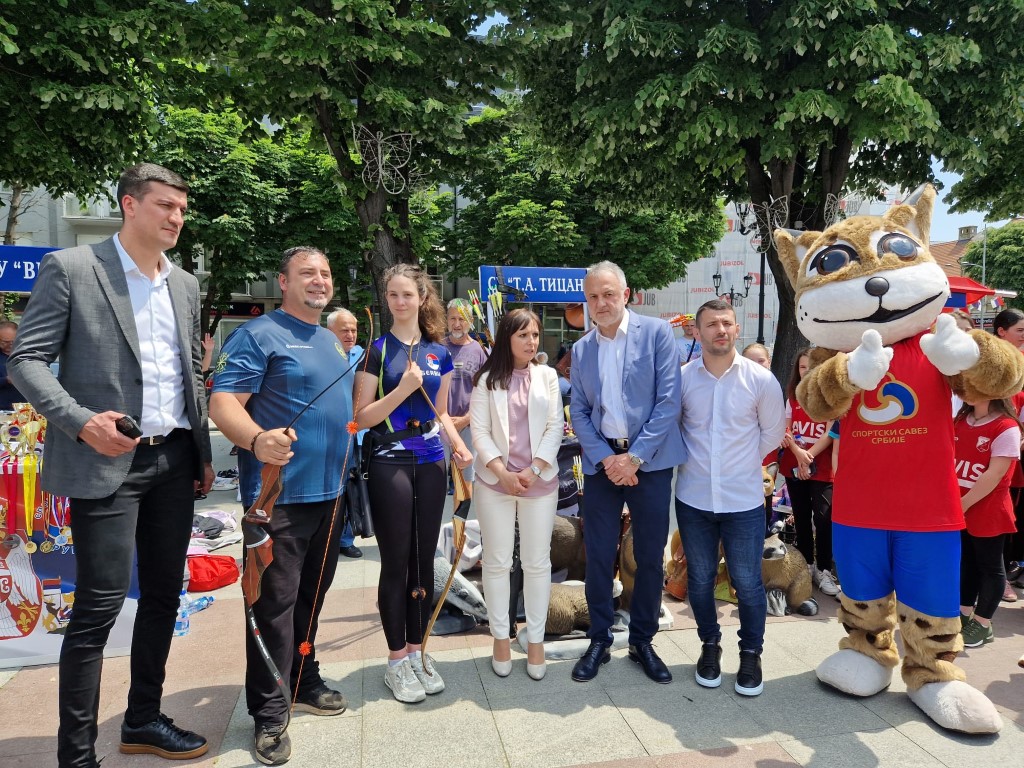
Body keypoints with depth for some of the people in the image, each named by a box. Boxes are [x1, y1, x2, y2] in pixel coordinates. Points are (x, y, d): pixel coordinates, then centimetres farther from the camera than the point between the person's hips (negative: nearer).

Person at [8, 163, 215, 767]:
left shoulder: (185, 285, 13)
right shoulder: (70, 268, -3)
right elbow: (26, 359, -6)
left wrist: (204, 452, 12)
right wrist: (81, 421, -20)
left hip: (174, 460, 6)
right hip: (107, 461, -6)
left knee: (165, 593, 12)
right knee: (100, 604, -3)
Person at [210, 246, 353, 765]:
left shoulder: (333, 342, 16)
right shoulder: (258, 335, -8)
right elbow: (223, 402, -19)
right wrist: (257, 439, -37)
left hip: (328, 490, 8)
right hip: (279, 492, -7)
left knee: (311, 595, 18)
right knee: (275, 602, -1)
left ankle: (303, 682, 35)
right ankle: (269, 713, 14)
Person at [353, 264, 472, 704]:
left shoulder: (439, 353, 9)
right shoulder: (377, 351, -3)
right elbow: (361, 418, -8)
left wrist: (458, 444, -2)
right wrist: (403, 389, -19)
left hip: (430, 462, 4)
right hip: (390, 463, -4)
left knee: (424, 559, 10)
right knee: (396, 563, 2)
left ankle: (417, 651, 24)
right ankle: (397, 661, 16)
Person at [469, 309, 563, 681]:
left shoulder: (548, 376, 5)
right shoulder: (487, 379, 3)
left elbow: (555, 427, 1)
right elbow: (479, 431, -2)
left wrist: (533, 470, -11)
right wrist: (503, 473, -14)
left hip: (540, 480, 1)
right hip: (495, 481, 0)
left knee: (537, 562, 7)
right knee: (497, 562, 7)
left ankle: (536, 640, 20)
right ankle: (500, 637, 22)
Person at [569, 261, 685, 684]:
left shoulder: (657, 333, -3)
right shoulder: (581, 349, 8)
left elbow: (668, 401, -9)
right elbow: (578, 411, 6)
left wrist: (634, 457, -13)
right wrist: (606, 458, -9)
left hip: (649, 460, -2)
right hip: (602, 461, 2)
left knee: (650, 556, 8)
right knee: (598, 555, 7)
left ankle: (642, 641, 26)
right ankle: (599, 640, 24)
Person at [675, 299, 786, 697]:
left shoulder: (761, 380, -6)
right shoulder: (681, 378, -5)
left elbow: (773, 433, 6)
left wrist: (742, 463, 9)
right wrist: (695, 458, 5)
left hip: (744, 500, -1)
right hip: (693, 499, 1)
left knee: (747, 582, 7)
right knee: (700, 579, 13)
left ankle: (751, 654, 29)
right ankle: (710, 646, 34)